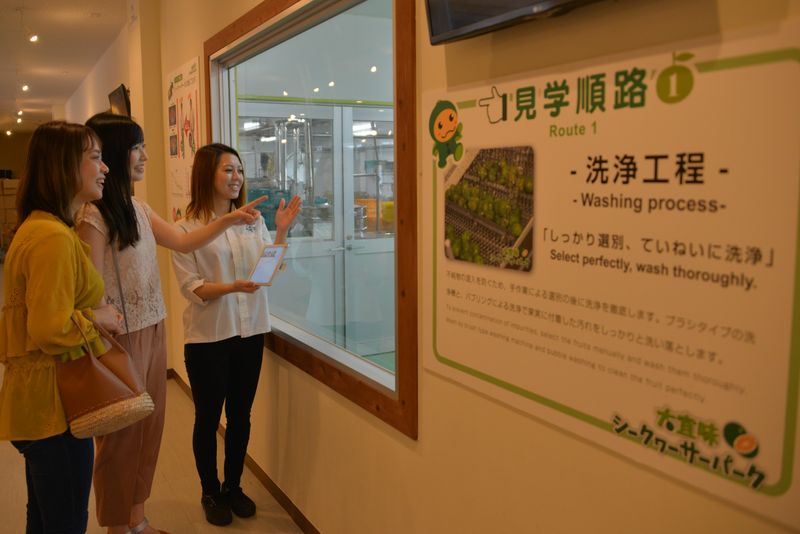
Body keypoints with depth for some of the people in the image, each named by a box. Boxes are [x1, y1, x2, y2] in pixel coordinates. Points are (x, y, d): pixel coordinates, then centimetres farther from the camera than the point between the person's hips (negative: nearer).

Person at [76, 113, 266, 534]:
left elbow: (184, 242, 17)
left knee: (149, 428, 17)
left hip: (152, 333, 8)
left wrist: (229, 219, 7)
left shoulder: (137, 208, 9)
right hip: (121, 339, -8)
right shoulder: (92, 215, -17)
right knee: (121, 436, 7)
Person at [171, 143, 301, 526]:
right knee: (208, 418, 10)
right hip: (207, 336, -4)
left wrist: (282, 232, -11)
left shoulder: (253, 220, 4)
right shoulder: (187, 228, -8)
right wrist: (231, 287, -28)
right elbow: (190, 287, -13)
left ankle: (233, 486, 34)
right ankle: (210, 493, 29)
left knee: (240, 415, 15)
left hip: (250, 331, 4)